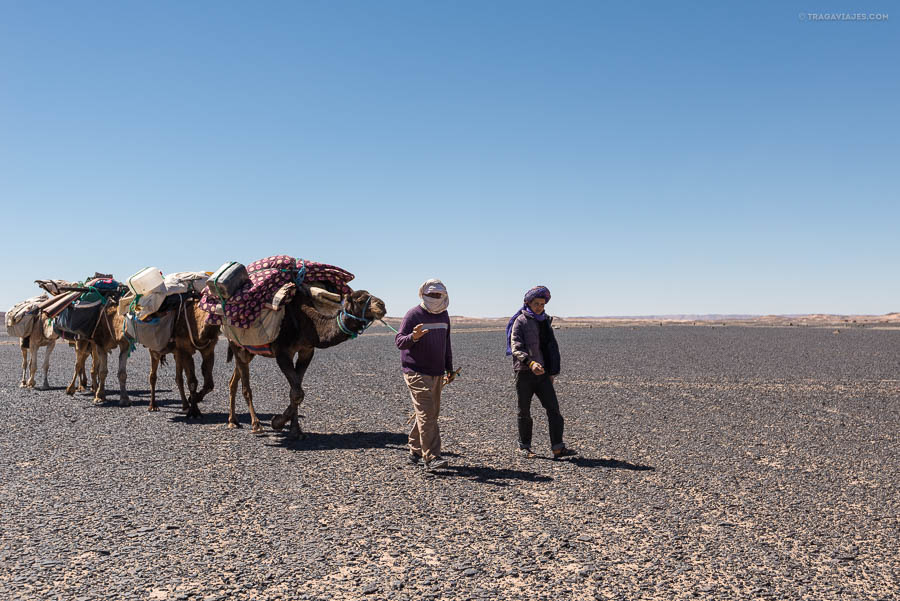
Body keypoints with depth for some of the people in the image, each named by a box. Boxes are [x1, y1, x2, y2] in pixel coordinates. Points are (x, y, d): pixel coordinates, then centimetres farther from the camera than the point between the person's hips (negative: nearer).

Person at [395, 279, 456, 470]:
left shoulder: (443, 315, 15)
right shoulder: (413, 314, -8)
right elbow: (399, 341, -14)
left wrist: (450, 369, 23)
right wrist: (413, 337, -35)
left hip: (437, 373, 7)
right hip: (417, 373, -7)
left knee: (431, 412, 9)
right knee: (426, 413, -13)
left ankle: (415, 451, 21)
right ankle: (431, 457, -15)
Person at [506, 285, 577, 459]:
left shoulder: (545, 321, 16)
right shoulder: (521, 321, -4)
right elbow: (516, 348, -17)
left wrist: (552, 372, 16)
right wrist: (530, 363, -33)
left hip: (542, 373, 5)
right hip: (524, 373, -5)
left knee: (553, 407, -6)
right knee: (524, 411, 5)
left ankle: (558, 448, -7)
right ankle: (524, 446, 18)